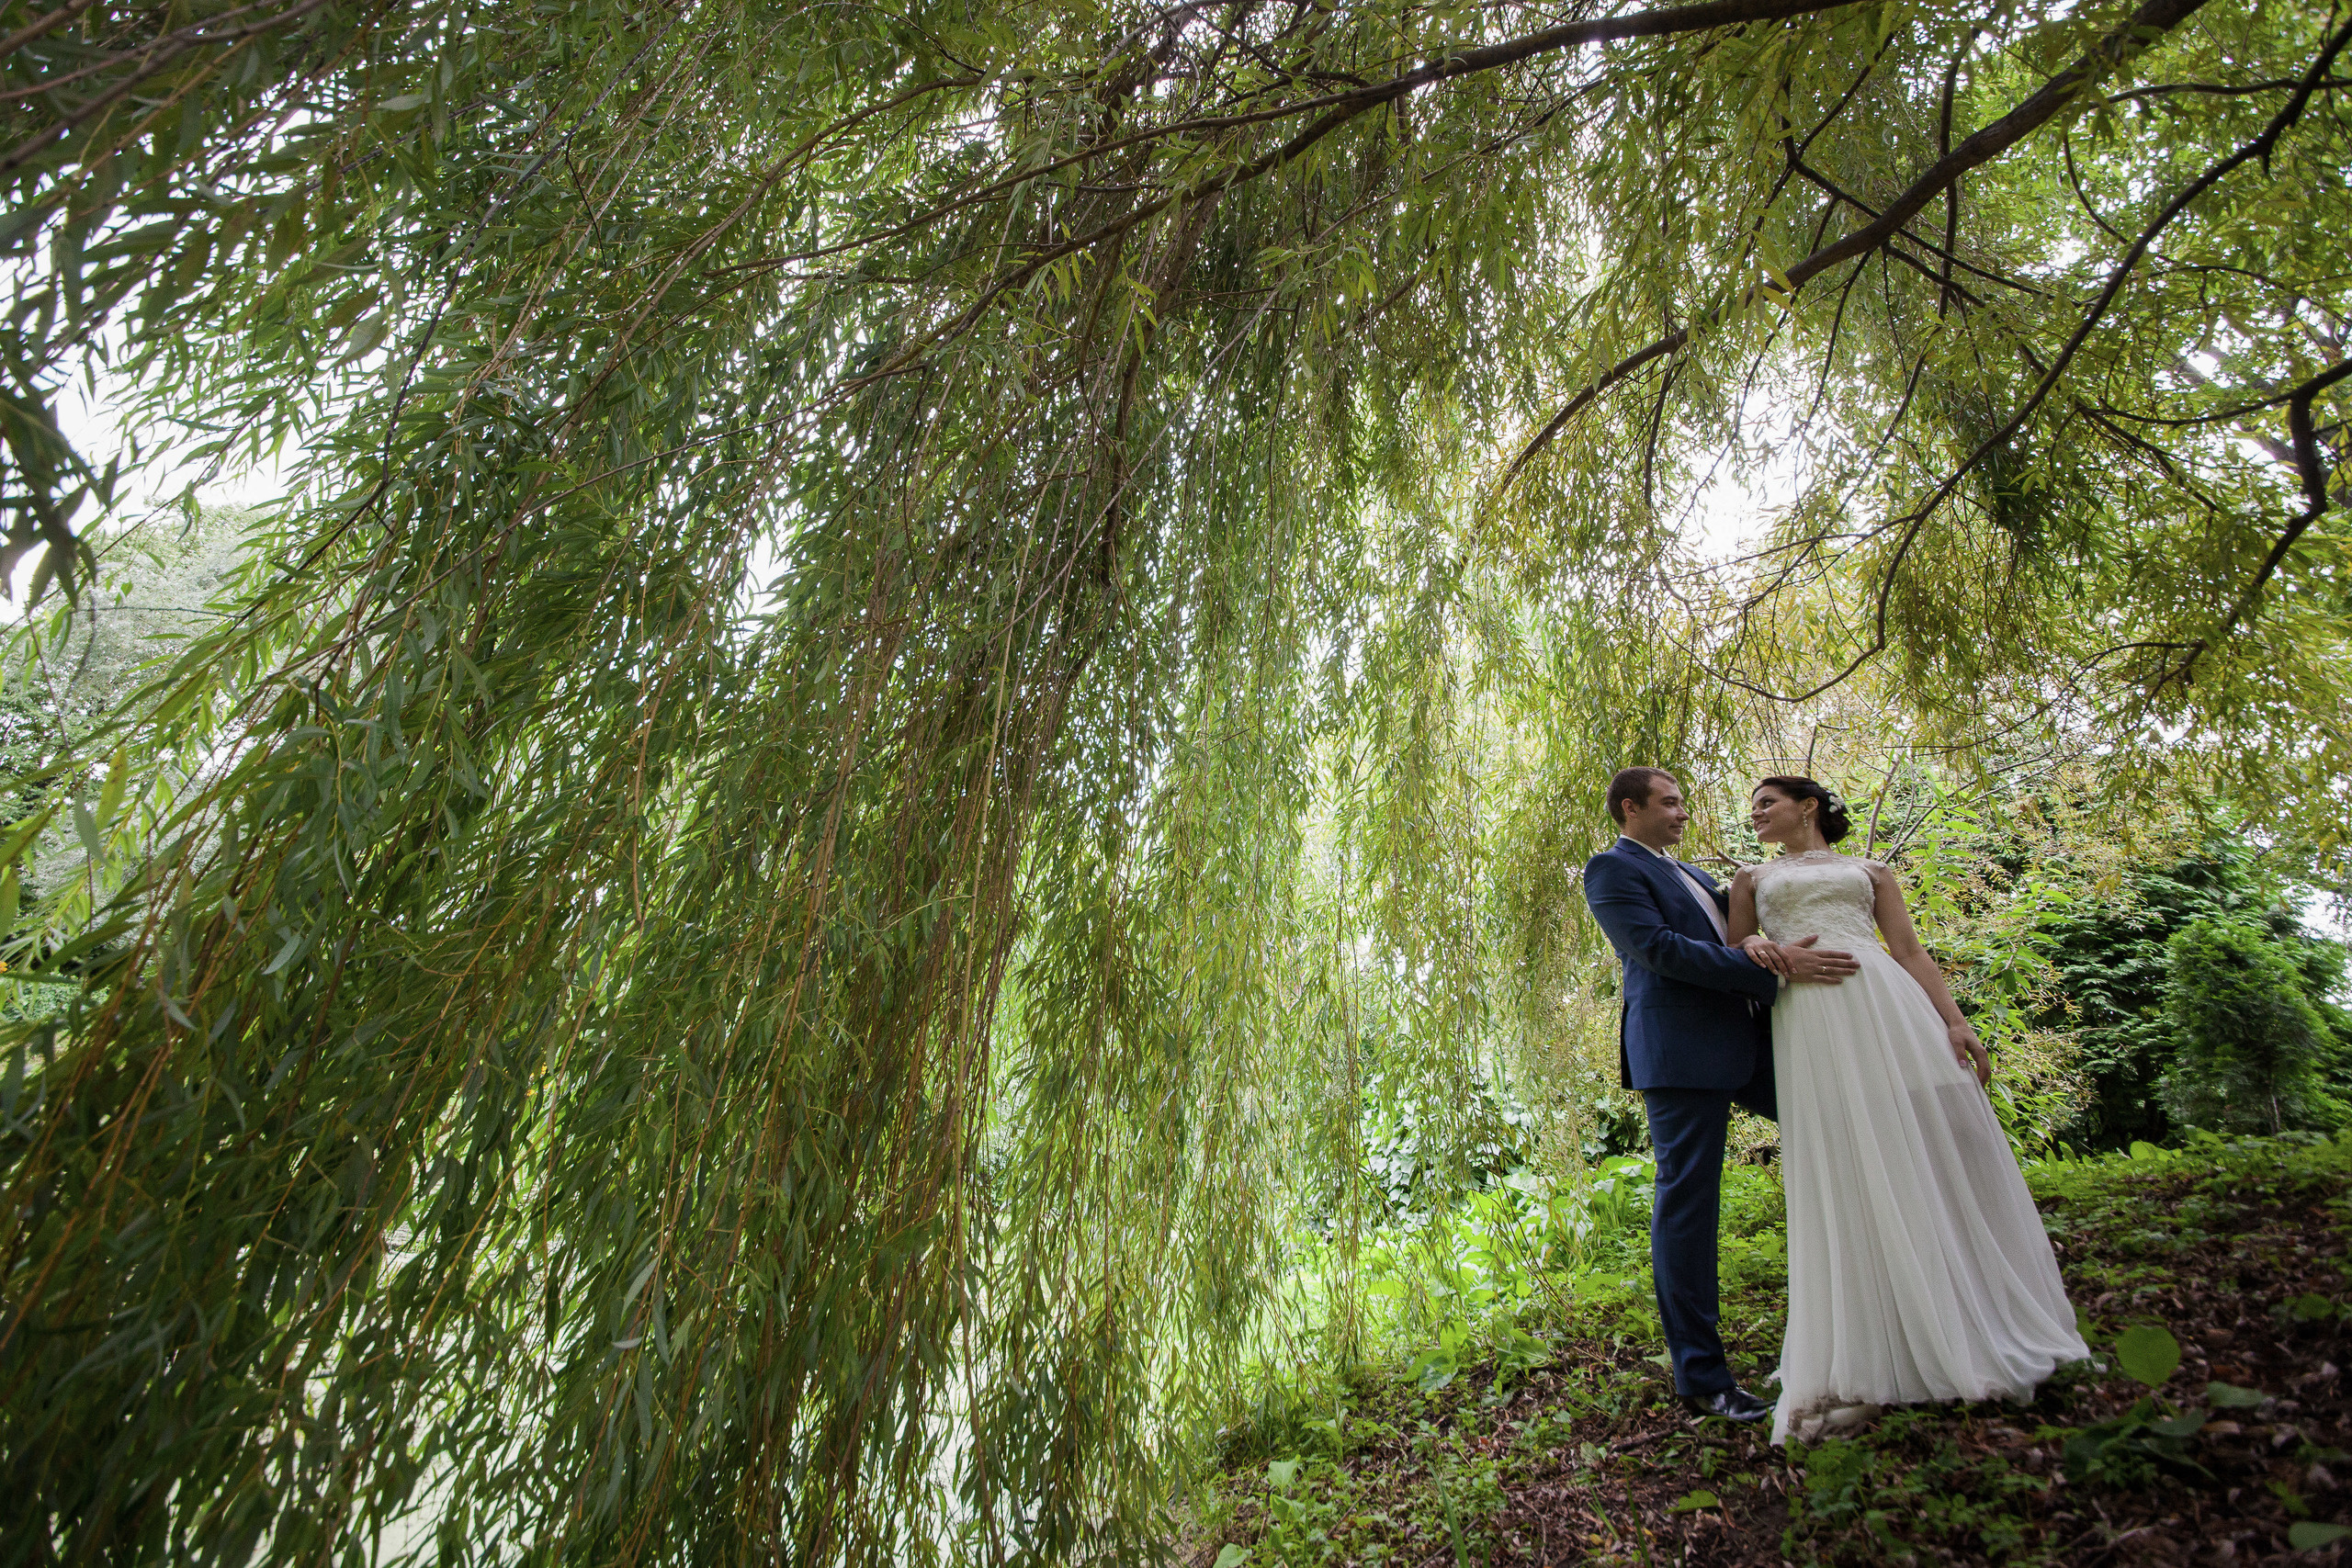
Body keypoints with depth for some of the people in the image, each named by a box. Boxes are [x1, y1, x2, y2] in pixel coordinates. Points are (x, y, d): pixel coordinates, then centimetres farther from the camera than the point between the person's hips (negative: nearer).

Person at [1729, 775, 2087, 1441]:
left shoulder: (1869, 871, 21)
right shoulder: (1752, 878, 22)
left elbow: (1911, 951, 11)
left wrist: (1953, 1019, -3)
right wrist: (1751, 944, -6)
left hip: (1888, 1006, 1)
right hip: (1809, 1023, -1)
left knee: (1935, 1150, -4)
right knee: (1844, 1171, -7)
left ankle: (1987, 1337, 9)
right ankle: (1863, 1370, -6)